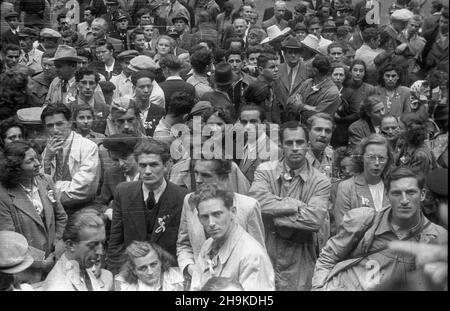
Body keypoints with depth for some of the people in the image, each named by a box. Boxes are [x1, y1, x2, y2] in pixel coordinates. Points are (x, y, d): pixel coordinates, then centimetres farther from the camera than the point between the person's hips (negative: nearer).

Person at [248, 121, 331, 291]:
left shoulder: (320, 181, -5)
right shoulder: (265, 170, -1)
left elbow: (315, 219, -20)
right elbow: (258, 201, -20)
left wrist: (274, 214, -16)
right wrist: (298, 205, -17)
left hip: (299, 264, -1)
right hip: (264, 256, 1)